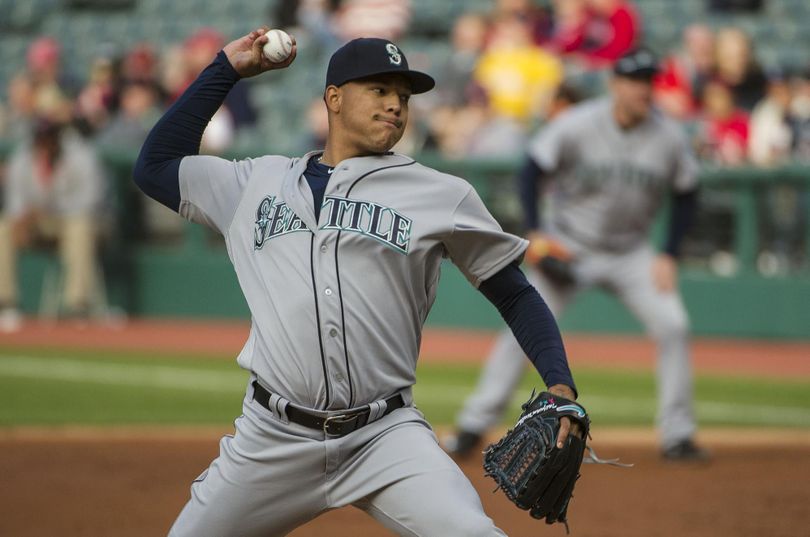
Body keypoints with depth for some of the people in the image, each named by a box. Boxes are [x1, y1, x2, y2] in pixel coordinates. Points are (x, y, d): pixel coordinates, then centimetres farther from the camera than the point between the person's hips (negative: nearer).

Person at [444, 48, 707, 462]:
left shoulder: (669, 138, -8)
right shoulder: (575, 125, -16)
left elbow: (685, 195, 4)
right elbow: (533, 170, -8)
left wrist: (669, 256, -4)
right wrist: (536, 233, -17)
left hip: (631, 256, 2)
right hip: (567, 248, -2)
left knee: (673, 327, -12)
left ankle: (677, 435, -1)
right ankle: (474, 425, -3)